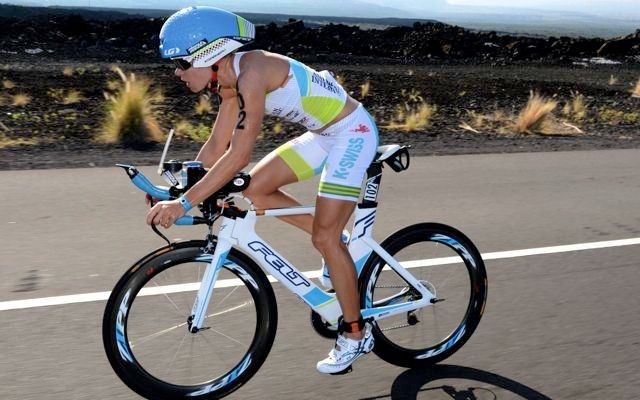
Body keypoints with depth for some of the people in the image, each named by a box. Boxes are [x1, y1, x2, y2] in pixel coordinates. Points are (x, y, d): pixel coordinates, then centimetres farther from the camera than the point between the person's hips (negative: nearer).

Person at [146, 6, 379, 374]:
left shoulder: (251, 73, -26)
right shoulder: (231, 84, 2)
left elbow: (238, 156, -32)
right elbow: (216, 148, 7)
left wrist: (184, 203, -31)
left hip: (353, 132, -9)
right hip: (325, 134, 9)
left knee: (325, 237, -9)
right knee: (254, 189, 3)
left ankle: (356, 334, 9)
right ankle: (336, 243, 15)